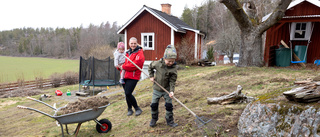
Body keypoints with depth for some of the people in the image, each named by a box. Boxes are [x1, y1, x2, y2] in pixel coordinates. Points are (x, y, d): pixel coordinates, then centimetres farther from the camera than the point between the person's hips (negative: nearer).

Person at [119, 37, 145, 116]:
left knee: (128, 93, -15)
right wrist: (120, 66, 1)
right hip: (125, 76, 7)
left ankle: (137, 108, 3)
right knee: (127, 94, 11)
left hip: (133, 77, -7)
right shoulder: (127, 53, 16)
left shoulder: (139, 53, -6)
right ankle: (129, 109, 27)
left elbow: (135, 65, -19)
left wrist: (123, 67, -12)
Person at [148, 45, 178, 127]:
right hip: (157, 89, 2)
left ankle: (170, 121, 19)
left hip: (167, 90, -1)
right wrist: (151, 76, 0)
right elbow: (150, 67, 9)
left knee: (169, 106, 1)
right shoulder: (158, 63, -12)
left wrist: (171, 91, -25)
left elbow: (172, 81, -14)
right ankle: (154, 119, 31)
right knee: (154, 105, 9)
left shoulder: (173, 68, -16)